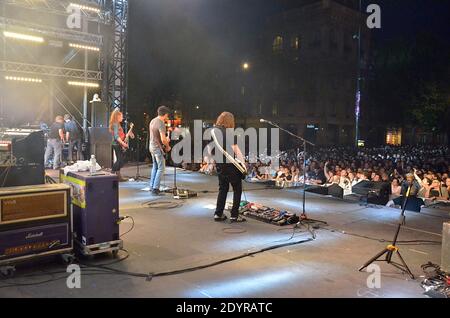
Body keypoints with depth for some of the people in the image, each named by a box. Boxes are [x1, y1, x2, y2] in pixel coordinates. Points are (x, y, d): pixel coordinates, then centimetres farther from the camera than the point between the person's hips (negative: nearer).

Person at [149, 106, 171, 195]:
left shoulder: (152, 121, 8)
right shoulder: (161, 124, -20)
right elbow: (163, 139, -26)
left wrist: (165, 139, 15)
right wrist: (168, 146, -8)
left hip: (152, 146, 9)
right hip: (158, 148, -9)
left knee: (155, 167, 19)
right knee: (161, 168, 0)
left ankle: (152, 186, 24)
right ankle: (155, 188, 0)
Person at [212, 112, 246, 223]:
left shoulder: (213, 131, 5)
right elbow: (235, 149, -18)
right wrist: (243, 163, -14)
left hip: (219, 164, 7)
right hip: (231, 164, -7)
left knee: (223, 188, 19)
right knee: (237, 189, 6)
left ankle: (218, 214, 19)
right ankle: (234, 215, 7)